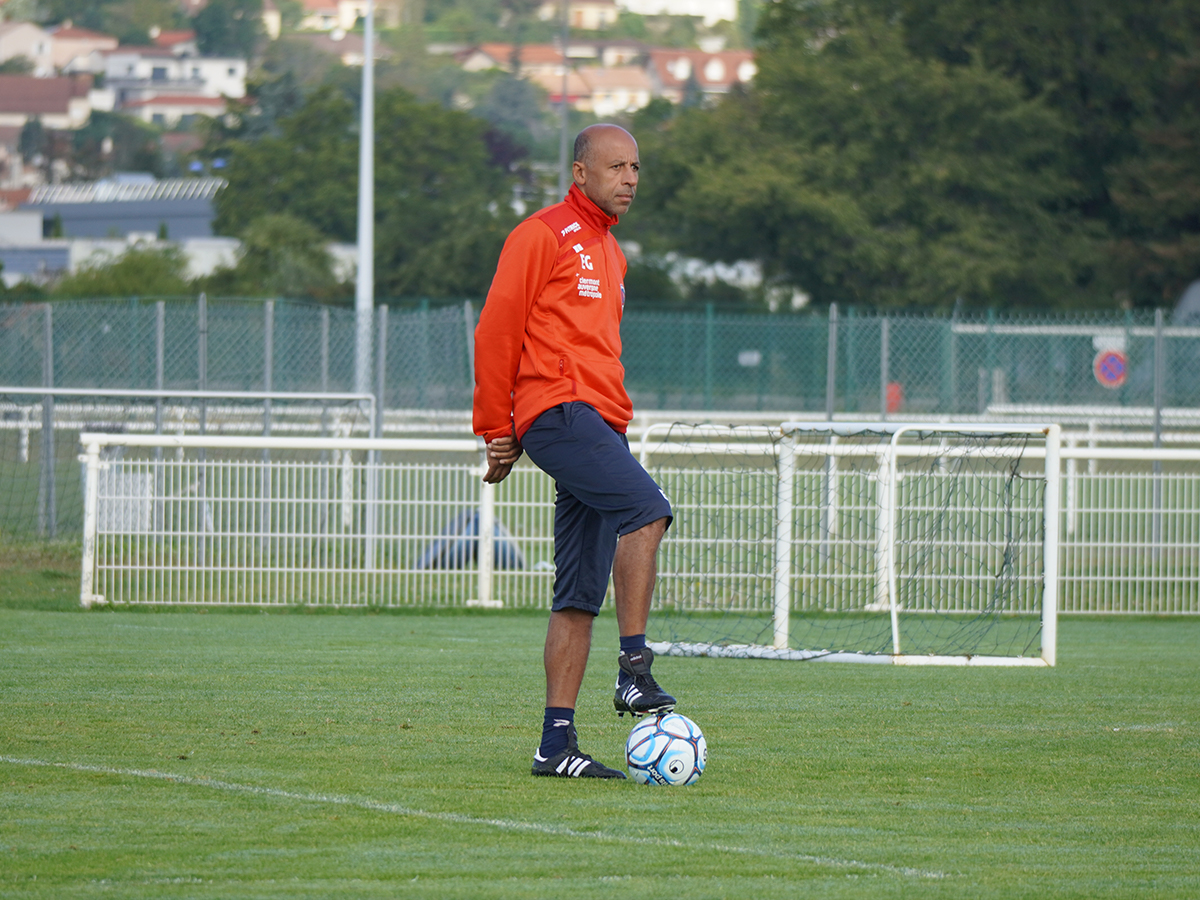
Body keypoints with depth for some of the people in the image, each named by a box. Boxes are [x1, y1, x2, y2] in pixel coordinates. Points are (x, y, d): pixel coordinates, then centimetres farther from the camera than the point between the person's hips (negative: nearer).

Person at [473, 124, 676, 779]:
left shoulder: (609, 252, 25)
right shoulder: (543, 236, -2)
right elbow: (496, 331, -4)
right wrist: (495, 430, -4)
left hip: (602, 423, 9)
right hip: (558, 411, -9)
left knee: (579, 595, 4)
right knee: (646, 506, -28)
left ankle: (556, 743, 3)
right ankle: (634, 671, -29)